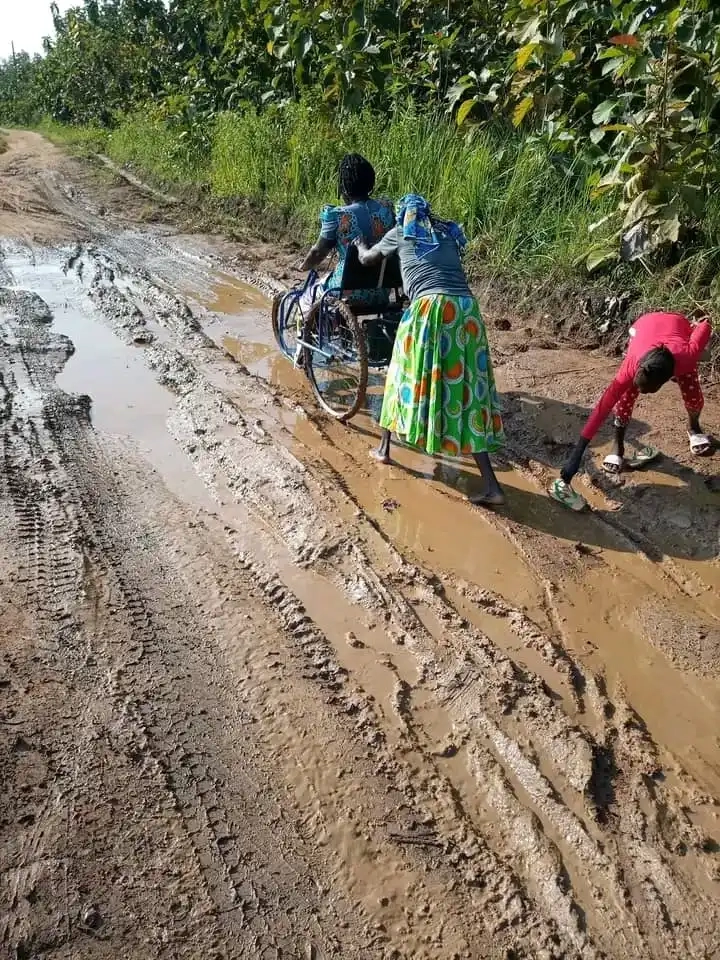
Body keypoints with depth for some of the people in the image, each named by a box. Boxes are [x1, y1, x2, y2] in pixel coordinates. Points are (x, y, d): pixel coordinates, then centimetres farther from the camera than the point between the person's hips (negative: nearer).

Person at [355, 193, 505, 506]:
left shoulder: (401, 233, 18)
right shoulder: (448, 234, 27)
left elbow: (367, 259, 33)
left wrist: (361, 246, 57)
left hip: (430, 307, -3)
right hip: (467, 309, 3)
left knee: (407, 373, 18)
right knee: (467, 386, 1)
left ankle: (384, 448, 33)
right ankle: (491, 485, -6)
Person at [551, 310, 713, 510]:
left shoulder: (685, 356, -44)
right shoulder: (632, 365, -44)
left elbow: (705, 327, -24)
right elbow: (603, 407, -45)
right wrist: (576, 455, -49)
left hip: (680, 326, 1)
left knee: (692, 393, -7)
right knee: (626, 395, -19)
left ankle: (694, 427, 26)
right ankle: (618, 445, -3)